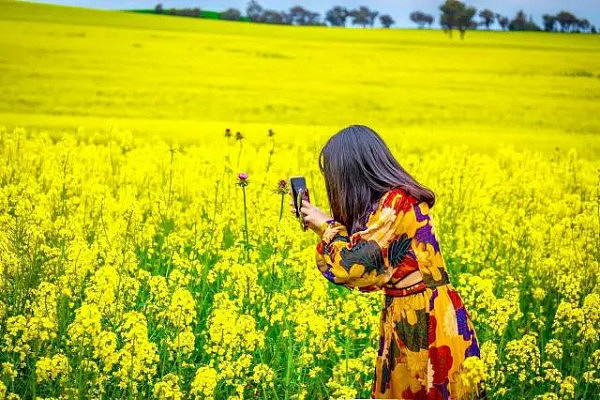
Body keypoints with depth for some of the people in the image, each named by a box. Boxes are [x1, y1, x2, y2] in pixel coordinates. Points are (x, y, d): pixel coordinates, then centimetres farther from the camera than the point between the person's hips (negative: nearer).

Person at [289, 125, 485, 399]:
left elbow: (353, 265, -21)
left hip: (426, 323, -9)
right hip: (405, 322, 9)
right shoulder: (392, 199, 11)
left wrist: (327, 226, -4)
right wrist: (320, 225, 19)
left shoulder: (396, 202, -18)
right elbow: (369, 265, 18)